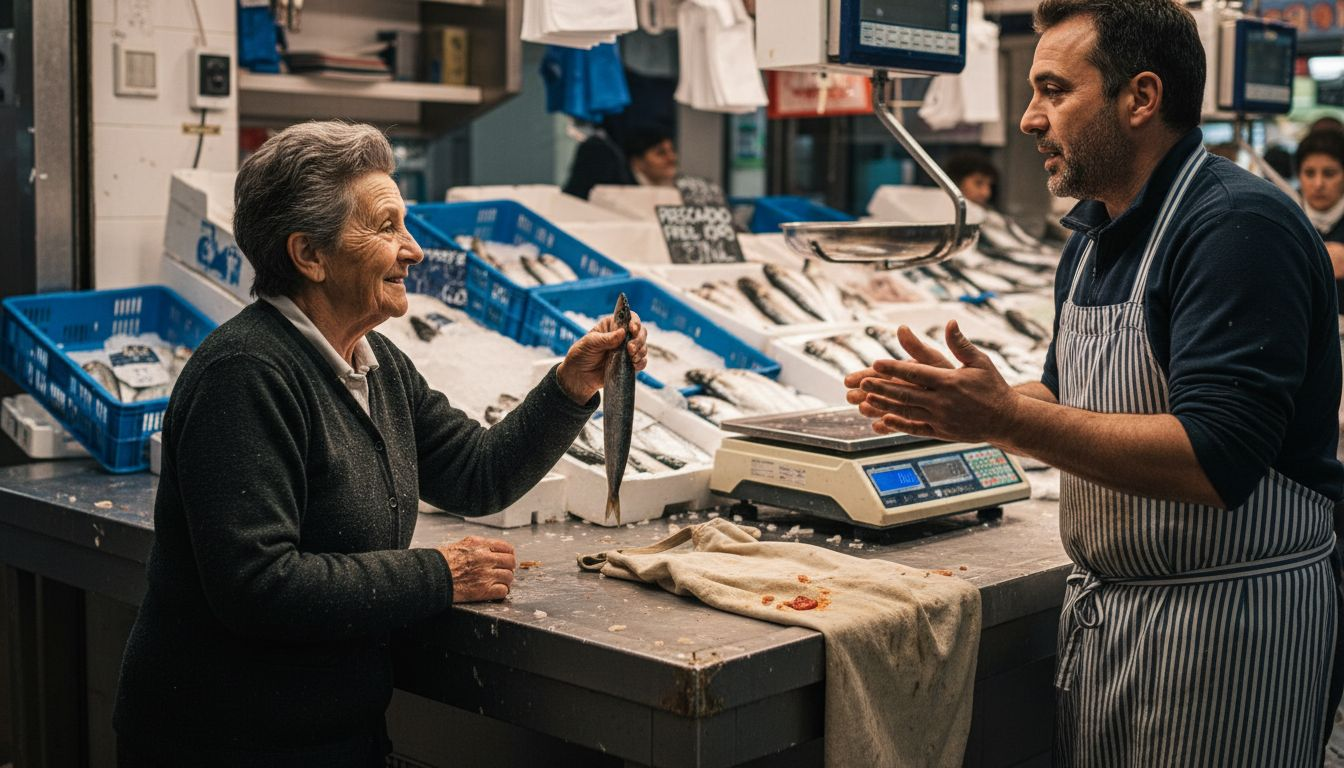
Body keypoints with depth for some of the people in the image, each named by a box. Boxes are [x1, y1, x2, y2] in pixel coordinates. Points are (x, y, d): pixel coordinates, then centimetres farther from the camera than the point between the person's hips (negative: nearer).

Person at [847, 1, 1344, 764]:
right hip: (1100, 609, 8)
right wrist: (960, 404, 3)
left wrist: (1007, 420, -28)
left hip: (1226, 616, -8)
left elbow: (1214, 462, -28)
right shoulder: (1094, 236, 10)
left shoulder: (1240, 226, -19)